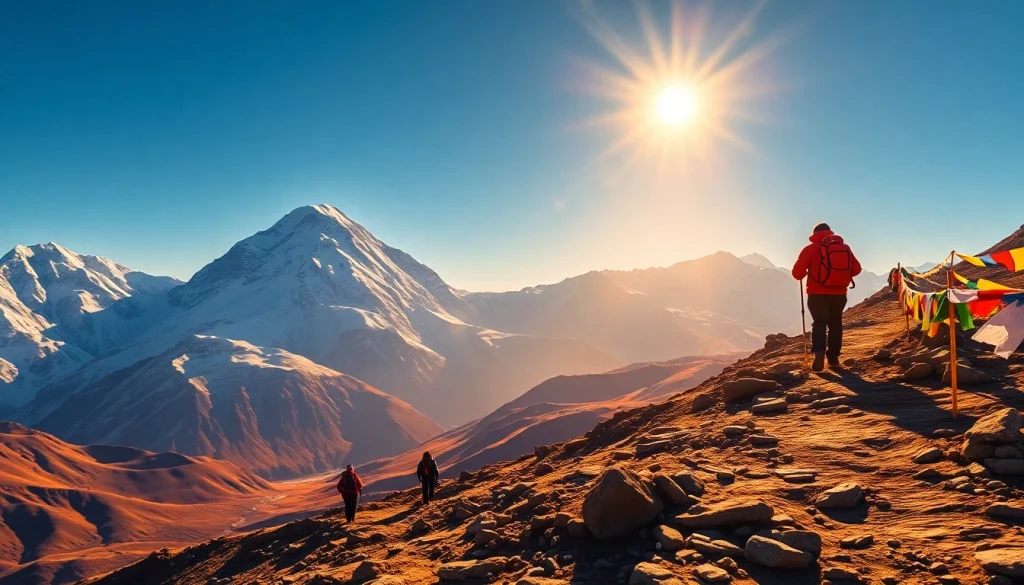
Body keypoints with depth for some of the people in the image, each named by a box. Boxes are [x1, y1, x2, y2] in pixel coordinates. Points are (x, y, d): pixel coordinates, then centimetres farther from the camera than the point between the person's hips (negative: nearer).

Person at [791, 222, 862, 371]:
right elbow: (856, 269, 9)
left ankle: (819, 353, -21)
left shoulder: (811, 248, -4)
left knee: (819, 323, 2)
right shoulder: (845, 247, 7)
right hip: (839, 294, 3)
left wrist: (803, 275, 13)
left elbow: (797, 271, -9)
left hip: (818, 294, -3)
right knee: (835, 325, 16)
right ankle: (833, 359, 18)